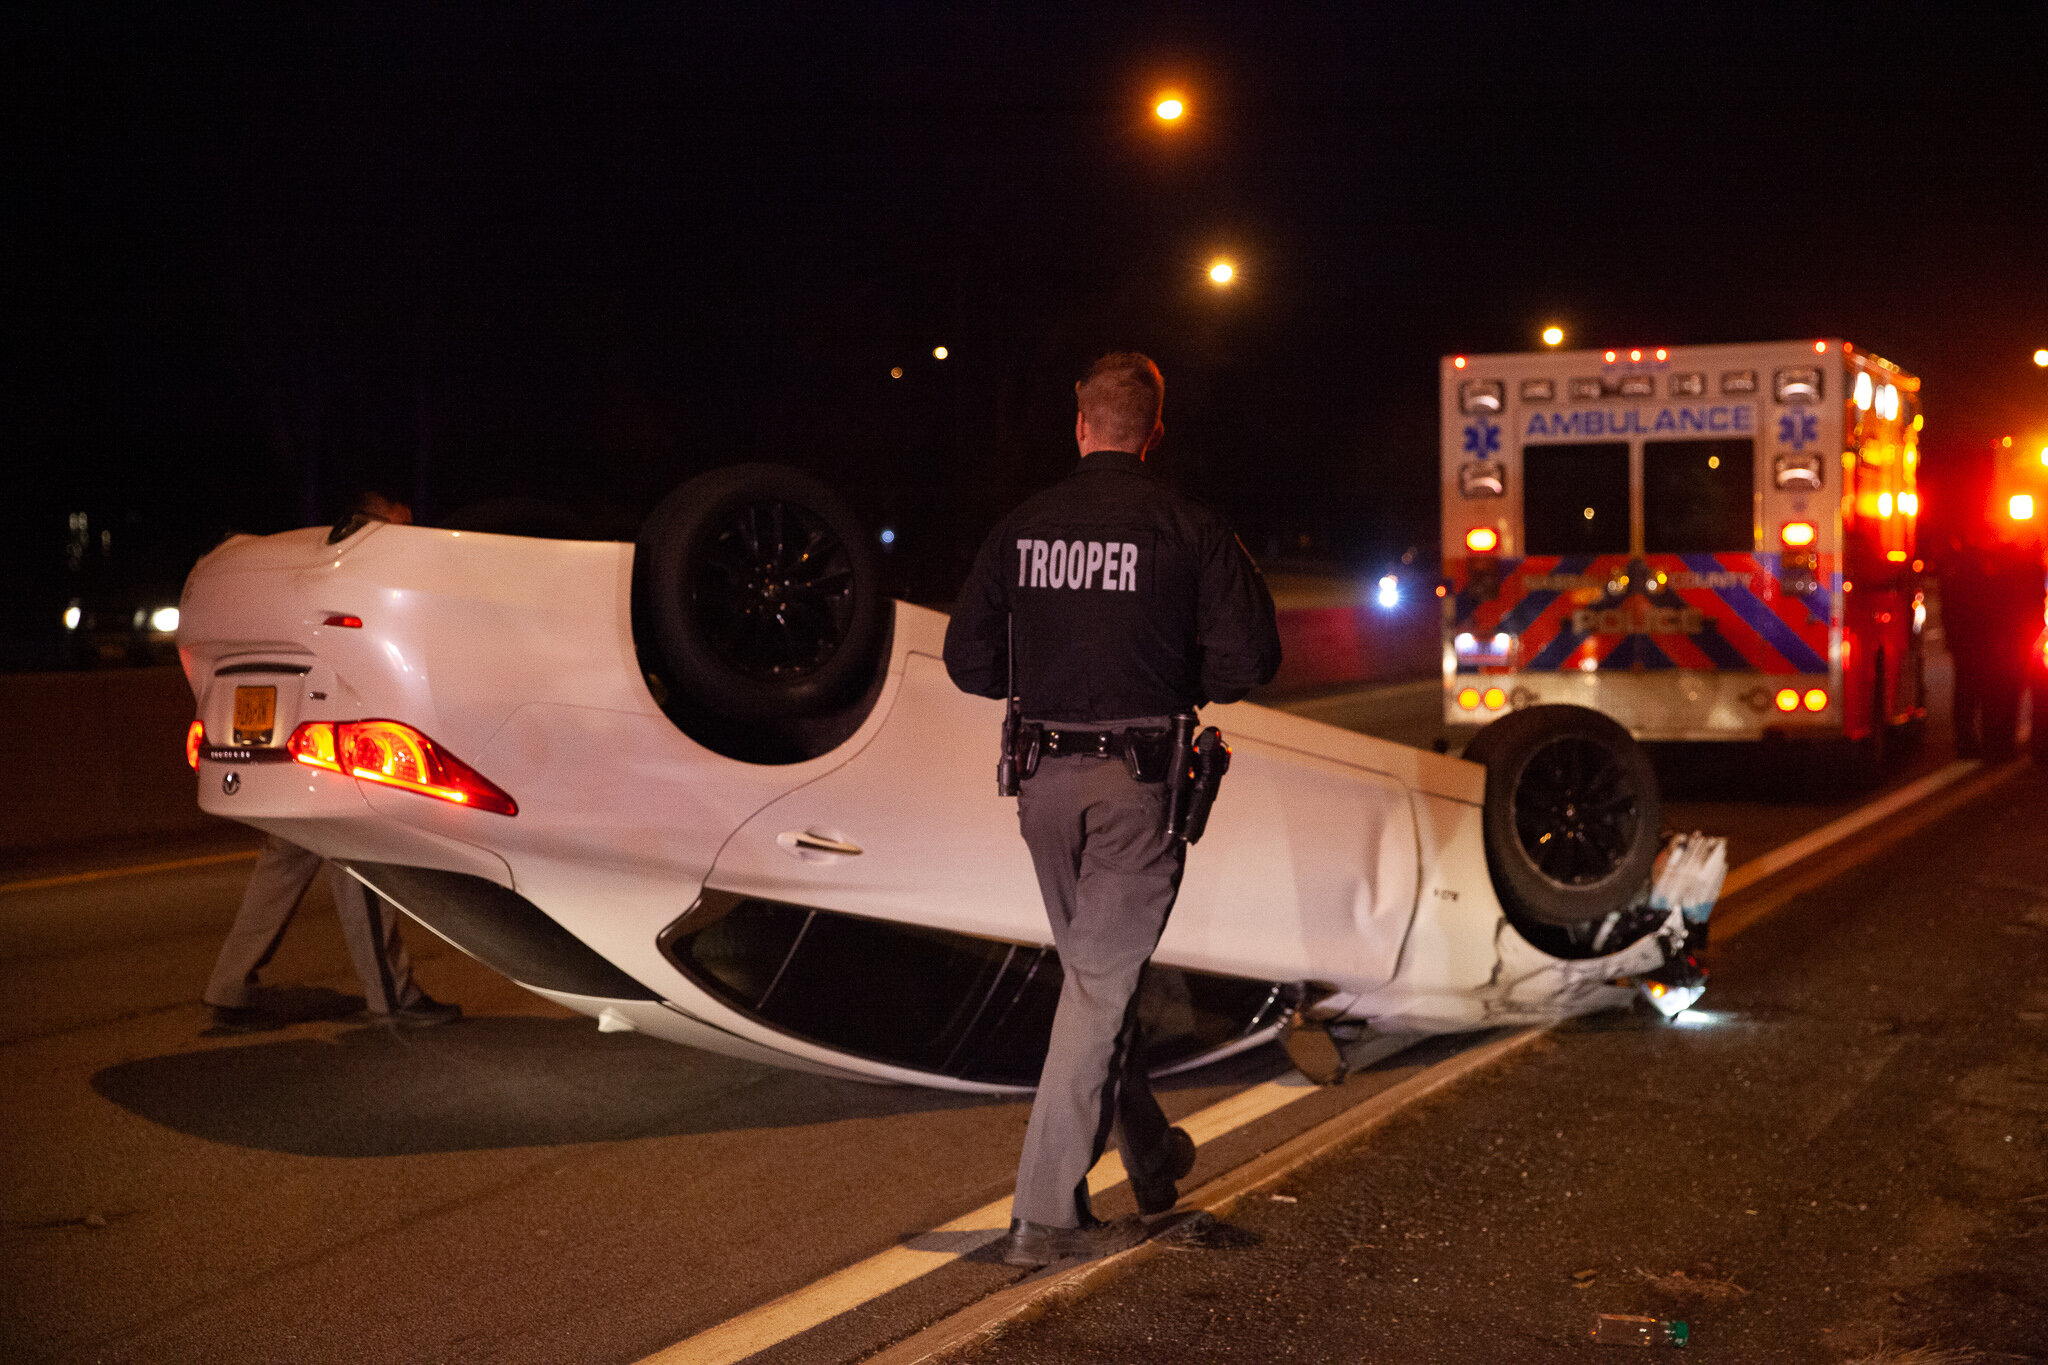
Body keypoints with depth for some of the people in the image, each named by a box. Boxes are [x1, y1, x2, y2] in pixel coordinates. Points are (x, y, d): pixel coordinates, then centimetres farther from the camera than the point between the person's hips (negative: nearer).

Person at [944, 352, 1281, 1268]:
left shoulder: (1022, 529, 3)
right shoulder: (1187, 531, -7)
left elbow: (968, 661, 5)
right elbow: (1249, 657, -12)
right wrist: (1177, 684, 7)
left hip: (1046, 777, 4)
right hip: (1138, 779, -4)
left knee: (1096, 972, 19)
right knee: (1104, 982, 0)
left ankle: (1151, 1157, 36)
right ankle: (1046, 1212, -2)